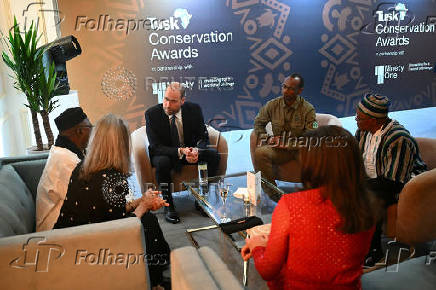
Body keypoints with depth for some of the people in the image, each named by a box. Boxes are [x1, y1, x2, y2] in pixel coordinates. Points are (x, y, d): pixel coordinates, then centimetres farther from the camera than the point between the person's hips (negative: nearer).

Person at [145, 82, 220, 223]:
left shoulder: (194, 109, -11)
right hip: (165, 153, -2)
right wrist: (180, 152, -35)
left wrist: (196, 150, -30)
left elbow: (203, 137, -6)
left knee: (214, 154, -20)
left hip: (190, 150, 3)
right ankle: (168, 205, -18)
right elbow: (155, 147, -19)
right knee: (162, 162, -36)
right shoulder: (152, 113, -17)